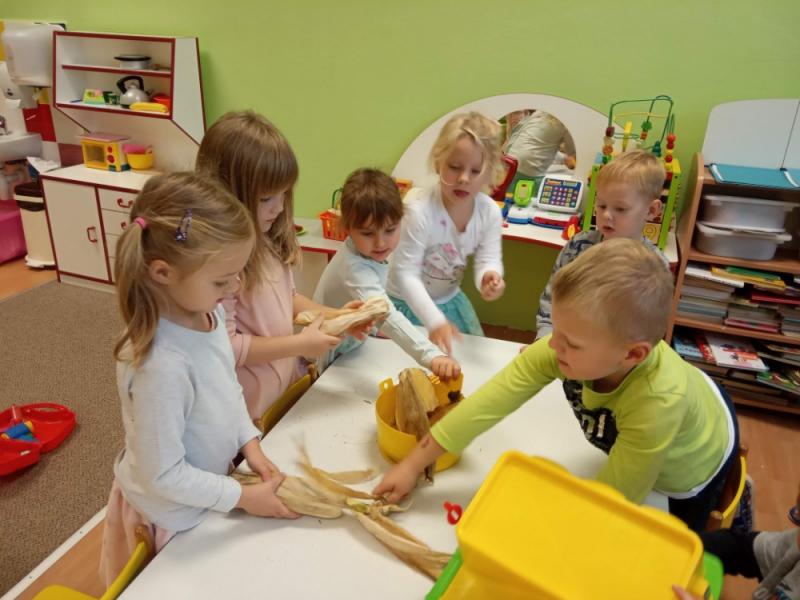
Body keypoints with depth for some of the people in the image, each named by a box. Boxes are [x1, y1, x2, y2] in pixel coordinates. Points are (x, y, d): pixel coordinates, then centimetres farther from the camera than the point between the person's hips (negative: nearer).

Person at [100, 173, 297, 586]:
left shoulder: (208, 312, -15)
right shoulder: (162, 365, -39)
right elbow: (163, 476, -28)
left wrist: (250, 444, -5)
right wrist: (243, 497, -19)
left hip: (204, 486, 7)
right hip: (174, 512, -7)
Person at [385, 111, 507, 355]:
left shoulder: (490, 212, -15)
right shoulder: (420, 212, -31)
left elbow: (488, 259, -15)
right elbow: (406, 275, -31)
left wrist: (489, 276, -41)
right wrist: (434, 321, -42)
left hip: (450, 299, 5)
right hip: (407, 303, -5)